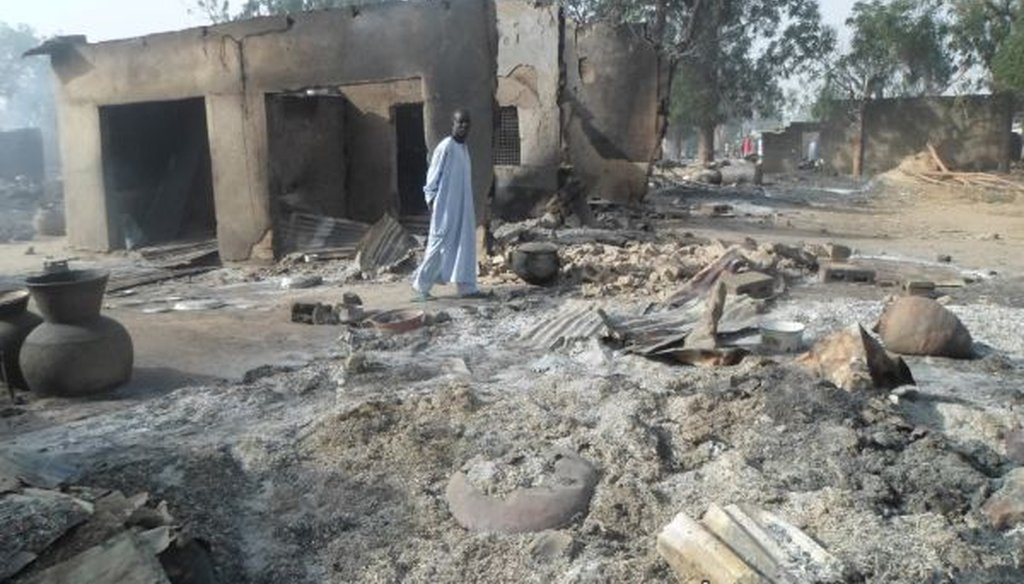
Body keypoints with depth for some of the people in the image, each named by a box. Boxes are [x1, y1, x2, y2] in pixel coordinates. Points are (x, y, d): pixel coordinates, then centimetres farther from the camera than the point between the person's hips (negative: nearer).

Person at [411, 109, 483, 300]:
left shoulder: (464, 148, 13)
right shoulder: (445, 147, -12)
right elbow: (433, 177, -11)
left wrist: (468, 207, 16)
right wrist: (431, 199, -14)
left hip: (463, 207, 8)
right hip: (446, 207, -8)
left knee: (466, 244, 6)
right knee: (439, 245, -3)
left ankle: (467, 287, 9)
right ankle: (421, 285, 8)